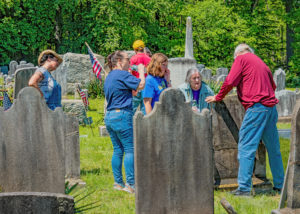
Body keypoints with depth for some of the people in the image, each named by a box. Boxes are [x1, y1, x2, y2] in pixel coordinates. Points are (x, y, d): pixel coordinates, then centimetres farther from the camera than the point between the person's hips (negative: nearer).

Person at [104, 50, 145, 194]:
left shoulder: (109, 77, 17)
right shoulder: (122, 75, -11)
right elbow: (141, 85, -13)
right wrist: (141, 71, 4)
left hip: (109, 116, 9)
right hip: (122, 115, -9)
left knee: (118, 150, 11)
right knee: (130, 149, -6)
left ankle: (118, 182, 12)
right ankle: (130, 184, -9)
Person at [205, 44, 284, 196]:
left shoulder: (241, 59, 3)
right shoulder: (260, 62, 23)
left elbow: (230, 82, -5)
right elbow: (273, 85, 27)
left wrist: (218, 97, 8)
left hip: (256, 107, -7)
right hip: (271, 107, 7)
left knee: (246, 147, -7)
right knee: (273, 148, 13)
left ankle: (244, 188, -12)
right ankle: (279, 185, 18)